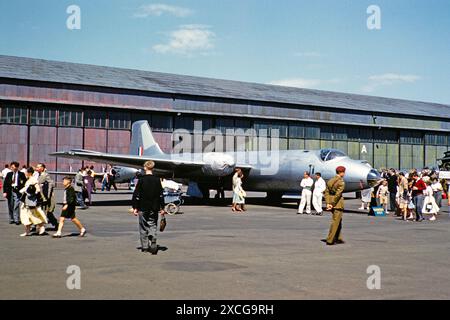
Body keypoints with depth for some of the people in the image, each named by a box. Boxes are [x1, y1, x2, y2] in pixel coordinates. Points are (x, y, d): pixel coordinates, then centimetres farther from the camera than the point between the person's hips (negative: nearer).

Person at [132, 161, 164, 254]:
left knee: (143, 227, 9)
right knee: (153, 225, 10)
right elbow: (161, 195, 2)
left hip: (143, 208, -2)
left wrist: (135, 207, 0)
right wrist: (162, 208, 9)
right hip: (154, 208, 2)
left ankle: (145, 247, 13)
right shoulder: (157, 180, 0)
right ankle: (153, 243, -11)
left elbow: (136, 194, -7)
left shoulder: (141, 180, -7)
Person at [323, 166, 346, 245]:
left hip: (331, 201, 8)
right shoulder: (341, 182, -14)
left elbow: (326, 192, 3)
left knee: (339, 220, 21)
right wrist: (332, 204, -16)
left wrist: (328, 203, -3)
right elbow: (338, 194, -20)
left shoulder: (330, 181, 9)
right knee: (336, 221, -1)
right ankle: (330, 240, -1)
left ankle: (338, 238, 26)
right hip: (338, 203, -8)